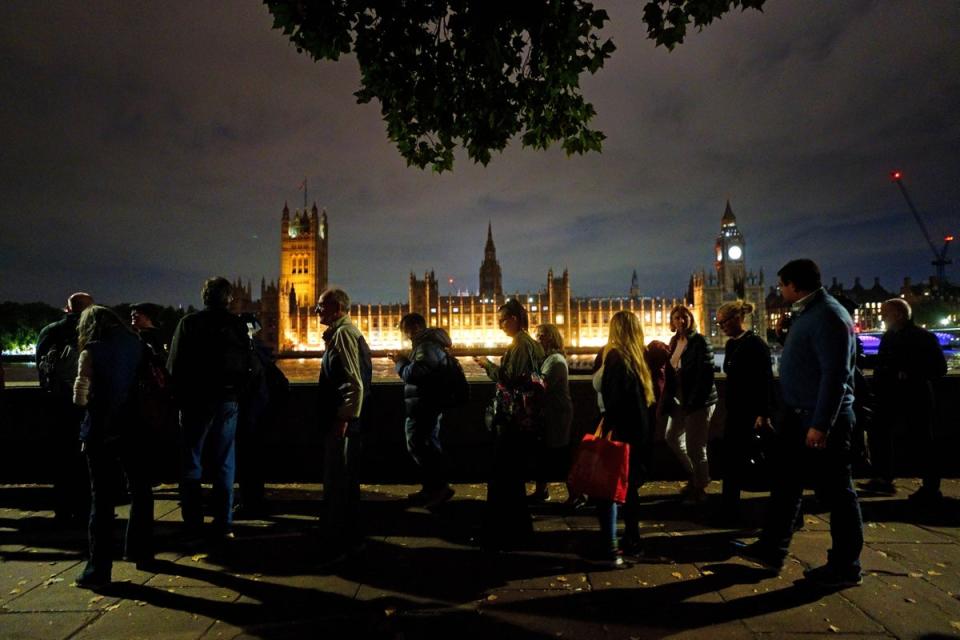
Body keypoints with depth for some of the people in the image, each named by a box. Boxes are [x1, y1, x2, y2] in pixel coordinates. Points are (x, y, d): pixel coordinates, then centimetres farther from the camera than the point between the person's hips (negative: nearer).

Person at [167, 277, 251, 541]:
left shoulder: (188, 322, -4)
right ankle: (223, 525, 8)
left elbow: (174, 365, -5)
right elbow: (246, 366, 2)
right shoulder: (237, 325, 1)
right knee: (225, 464, 7)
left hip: (196, 400, -1)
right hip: (228, 401, 2)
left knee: (191, 463, 10)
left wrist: (180, 398, 6)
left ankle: (193, 523, 12)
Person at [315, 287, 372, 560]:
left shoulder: (343, 333, -15)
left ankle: (338, 547, 11)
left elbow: (354, 383, -23)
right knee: (346, 483, 18)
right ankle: (351, 540, 30)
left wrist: (343, 419, -23)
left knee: (336, 486, 0)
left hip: (341, 424, -10)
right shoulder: (343, 333, 15)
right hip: (344, 422, 10)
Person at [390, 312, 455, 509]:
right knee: (428, 445, 15)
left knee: (417, 446, -7)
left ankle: (441, 487, -2)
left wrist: (400, 362, -9)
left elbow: (413, 373, -25)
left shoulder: (427, 346, -19)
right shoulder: (428, 342, 17)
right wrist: (405, 362, 7)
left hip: (423, 407, -11)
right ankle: (432, 489, 24)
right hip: (426, 405, 11)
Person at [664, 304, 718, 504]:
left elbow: (707, 375, -18)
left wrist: (693, 403, -20)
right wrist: (670, 397, 8)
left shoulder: (700, 342, -14)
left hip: (699, 401, -9)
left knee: (694, 447, -1)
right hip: (680, 400, 9)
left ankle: (700, 489, 18)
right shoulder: (674, 342, 9)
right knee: (672, 437, 19)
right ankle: (694, 475, 38)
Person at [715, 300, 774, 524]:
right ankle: (729, 512, 21)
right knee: (731, 460, 11)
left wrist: (764, 414, -22)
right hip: (736, 411, 8)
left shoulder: (755, 344, -13)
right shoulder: (732, 344, 11)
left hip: (752, 412, -8)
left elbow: (766, 381, -18)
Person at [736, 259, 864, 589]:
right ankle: (771, 549, 26)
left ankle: (845, 567, 19)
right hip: (798, 416, 10)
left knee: (835, 493, 4)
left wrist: (820, 424, -25)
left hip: (822, 421, -10)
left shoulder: (828, 316, -17)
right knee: (785, 483, 15)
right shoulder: (805, 313, 13)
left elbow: (836, 375, -24)